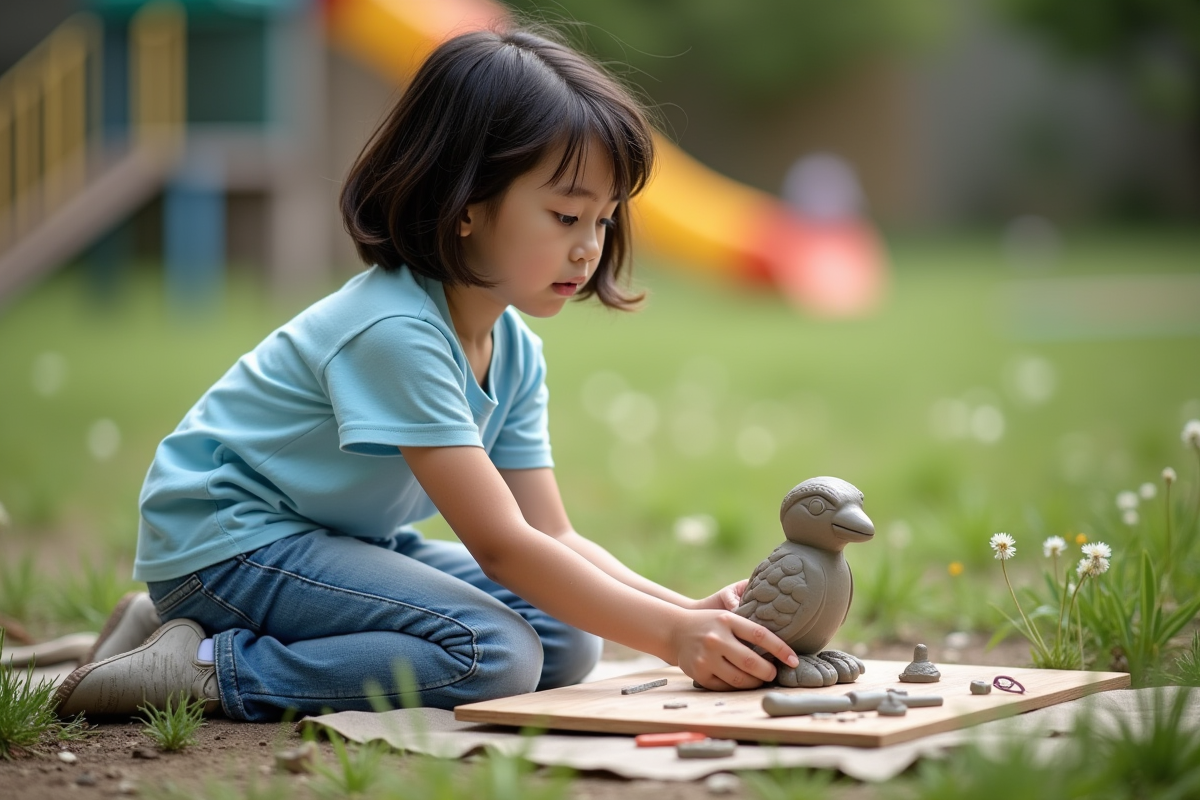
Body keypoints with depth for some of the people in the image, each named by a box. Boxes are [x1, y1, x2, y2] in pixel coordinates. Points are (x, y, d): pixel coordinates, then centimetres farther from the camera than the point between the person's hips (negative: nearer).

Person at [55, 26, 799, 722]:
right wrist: (670, 634, -30)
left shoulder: (515, 351, 3)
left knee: (567, 642, -2)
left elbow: (552, 534, 1)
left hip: (346, 540, 10)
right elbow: (501, 546, -29)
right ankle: (212, 670, -18)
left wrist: (690, 611, -14)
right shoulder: (396, 330, -27)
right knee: (495, 655, -25)